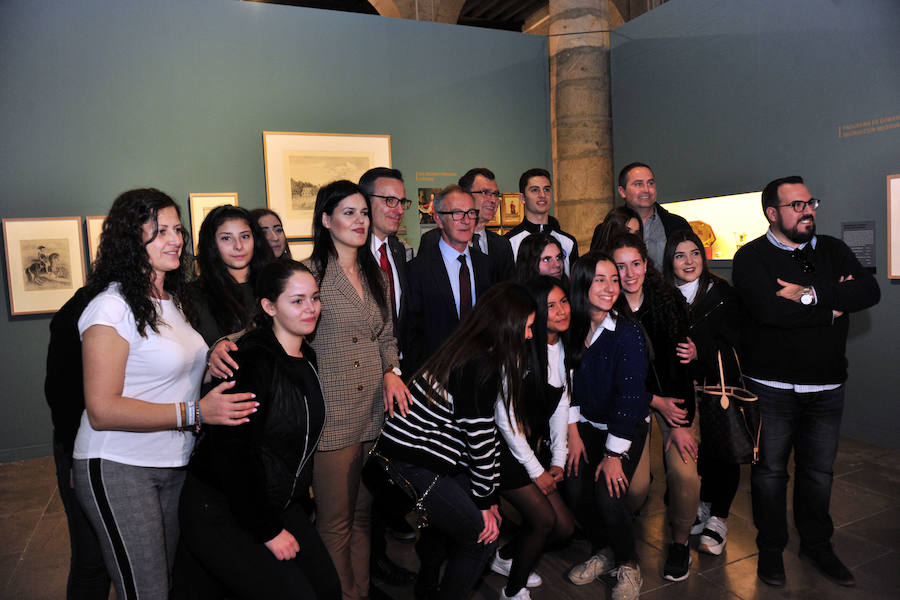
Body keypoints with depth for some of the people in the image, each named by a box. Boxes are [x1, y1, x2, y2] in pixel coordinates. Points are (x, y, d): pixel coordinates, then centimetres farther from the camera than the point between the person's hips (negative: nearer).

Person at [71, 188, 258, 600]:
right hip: (118, 469, -7)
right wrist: (194, 413, -23)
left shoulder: (173, 300, 12)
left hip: (175, 465, 8)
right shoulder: (111, 306, -15)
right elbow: (102, 410, -19)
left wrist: (213, 355, 5)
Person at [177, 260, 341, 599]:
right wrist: (268, 531, -16)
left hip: (279, 505, 8)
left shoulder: (307, 359, 4)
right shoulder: (252, 361, -22)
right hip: (220, 513, -7)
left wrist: (301, 506, 14)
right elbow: (235, 451, -23)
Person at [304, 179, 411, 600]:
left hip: (376, 411, 6)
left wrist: (391, 371, 3)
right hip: (333, 415, -5)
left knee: (364, 513, 16)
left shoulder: (375, 275, 13)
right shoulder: (310, 273, -7)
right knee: (336, 520, 5)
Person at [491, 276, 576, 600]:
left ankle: (505, 557, 31)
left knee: (565, 527, 5)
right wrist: (536, 471, -13)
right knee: (545, 519, -10)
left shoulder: (564, 347, 2)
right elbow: (506, 418, -21)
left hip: (535, 445, 8)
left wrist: (558, 461, 4)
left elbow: (561, 405, 9)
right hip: (505, 450, -7)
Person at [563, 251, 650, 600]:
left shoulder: (627, 334, -21)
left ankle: (628, 567, 13)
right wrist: (573, 433, 0)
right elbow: (570, 383, 3)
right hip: (586, 424, 5)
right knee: (575, 487, -6)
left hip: (626, 428, -4)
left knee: (608, 494, -16)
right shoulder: (574, 329, -6)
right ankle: (604, 552, 22)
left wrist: (614, 454, -18)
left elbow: (629, 395, -20)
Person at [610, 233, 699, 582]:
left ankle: (680, 542, 12)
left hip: (673, 395, 1)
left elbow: (681, 362, -10)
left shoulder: (669, 300, -10)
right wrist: (658, 404, -15)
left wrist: (681, 423, -15)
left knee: (684, 472, -16)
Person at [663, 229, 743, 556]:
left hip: (720, 385, -2)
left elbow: (735, 345, -12)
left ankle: (718, 518, 18)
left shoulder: (723, 294, -7)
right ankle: (702, 506, 28)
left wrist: (700, 351, -27)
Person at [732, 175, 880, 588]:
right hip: (772, 388, -4)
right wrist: (833, 306, -13)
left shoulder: (833, 251, 8)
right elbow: (770, 309, -25)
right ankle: (770, 547, 27)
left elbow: (869, 291, -9)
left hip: (827, 387, 4)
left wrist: (811, 294, -21)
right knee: (770, 471, 9)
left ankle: (817, 544, 36)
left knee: (819, 471, 16)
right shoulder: (751, 257, -8)